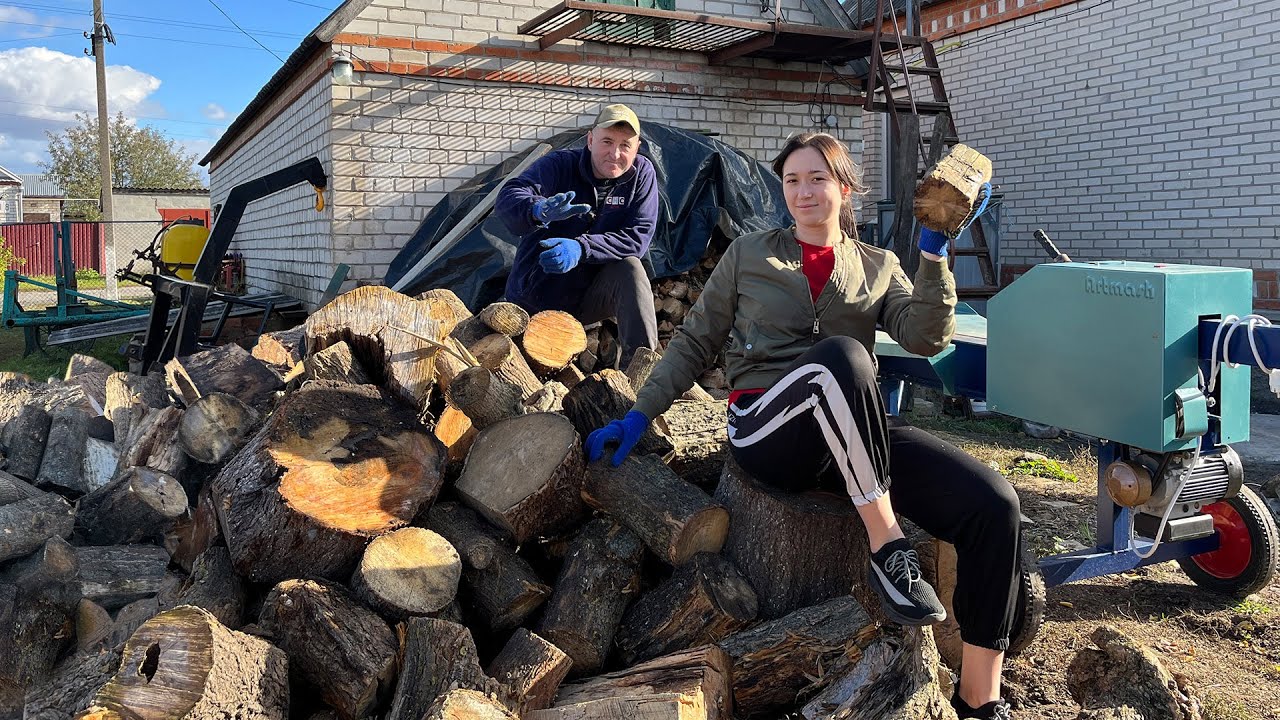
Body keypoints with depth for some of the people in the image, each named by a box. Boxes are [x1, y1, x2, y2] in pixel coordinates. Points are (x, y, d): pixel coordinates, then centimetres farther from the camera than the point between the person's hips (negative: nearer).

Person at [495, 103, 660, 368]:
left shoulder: (641, 173, -7)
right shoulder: (558, 165, -13)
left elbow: (638, 237, -18)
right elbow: (508, 197, -30)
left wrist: (581, 248, -33)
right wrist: (540, 210, -55)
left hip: (590, 294, 1)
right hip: (535, 301, -1)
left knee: (631, 270, -27)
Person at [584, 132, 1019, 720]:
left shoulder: (877, 268, 18)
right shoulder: (748, 256, 14)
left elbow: (927, 339, 2)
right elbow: (694, 344, 15)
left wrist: (934, 256, -10)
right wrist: (640, 414, 7)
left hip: (855, 437, 3)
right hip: (765, 428, -3)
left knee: (993, 504, -20)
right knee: (841, 355, -39)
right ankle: (887, 550, -26)